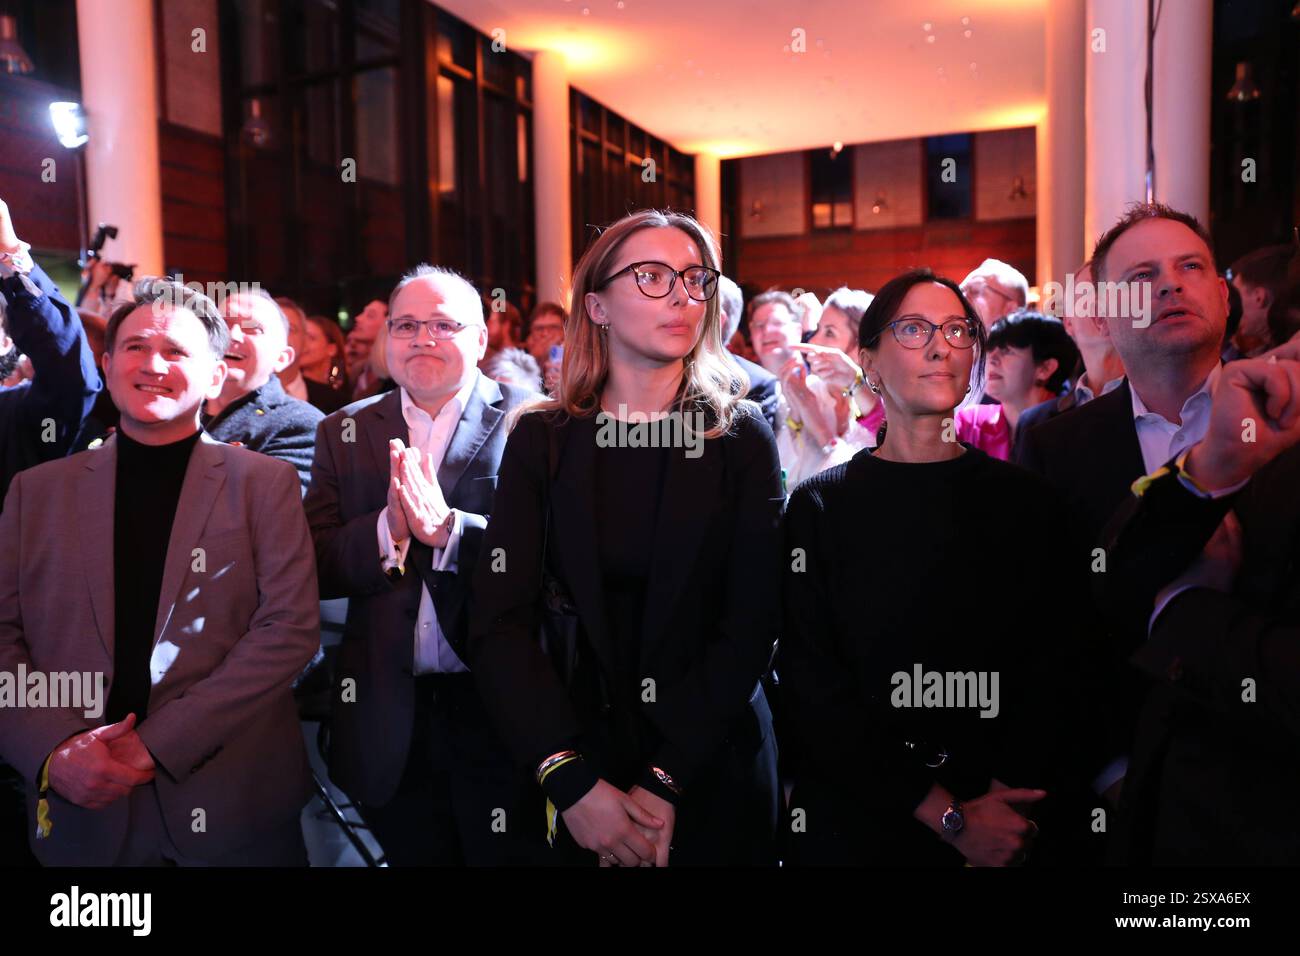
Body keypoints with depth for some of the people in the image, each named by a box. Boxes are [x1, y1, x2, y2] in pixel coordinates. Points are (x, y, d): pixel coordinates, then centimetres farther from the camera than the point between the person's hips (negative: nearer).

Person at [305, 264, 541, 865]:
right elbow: (313, 566, -1)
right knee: (414, 855, 19)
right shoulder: (345, 433, 6)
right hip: (391, 721, 3)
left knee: (510, 854, 13)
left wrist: (447, 528, -26)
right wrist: (388, 528, -19)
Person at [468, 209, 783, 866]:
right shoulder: (542, 440, -4)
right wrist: (572, 780, -21)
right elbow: (499, 622, -11)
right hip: (579, 747, 1)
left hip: (714, 768, 0)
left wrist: (665, 781, -18)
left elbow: (751, 626, -11)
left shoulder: (742, 438, -6)